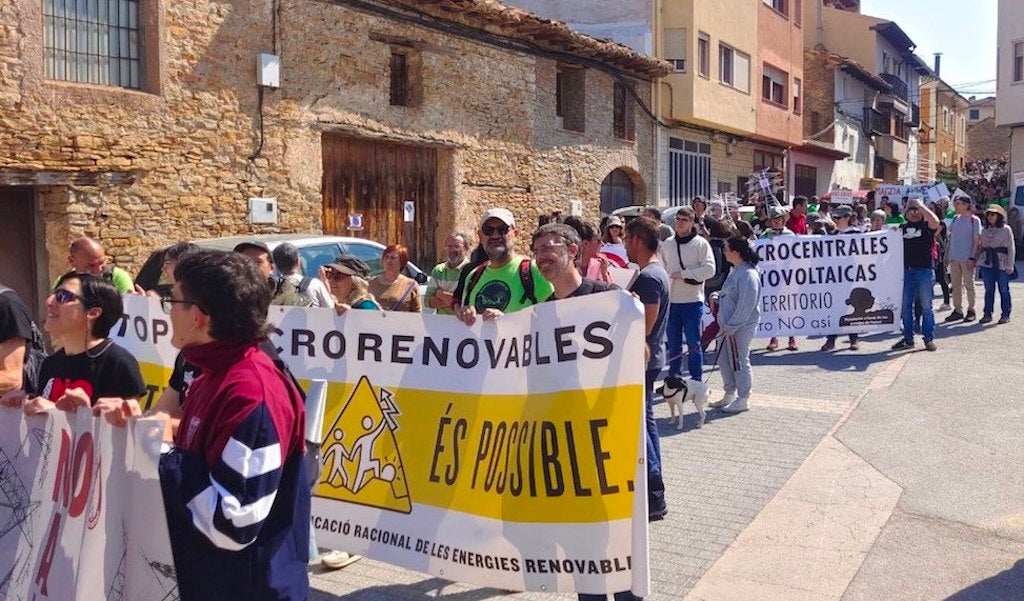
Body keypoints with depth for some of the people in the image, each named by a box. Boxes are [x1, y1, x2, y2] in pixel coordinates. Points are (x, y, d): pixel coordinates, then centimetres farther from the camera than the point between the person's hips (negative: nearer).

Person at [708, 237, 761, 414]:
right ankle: (730, 395, 31)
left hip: (741, 327, -10)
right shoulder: (735, 271, 10)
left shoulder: (748, 275, -21)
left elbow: (746, 306, -23)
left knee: (739, 362, 2)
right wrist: (717, 298, 3)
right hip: (728, 325, 10)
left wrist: (731, 326, -21)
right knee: (725, 360, 17)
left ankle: (743, 399, 15)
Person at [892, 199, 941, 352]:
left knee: (926, 306, 0)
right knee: (906, 306, 6)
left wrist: (921, 205, -11)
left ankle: (929, 338, 8)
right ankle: (908, 338, 14)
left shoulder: (926, 226, 3)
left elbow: (936, 222, -19)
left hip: (925, 270, -4)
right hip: (906, 270, 4)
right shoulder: (902, 228, 16)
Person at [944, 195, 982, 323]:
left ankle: (971, 310, 12)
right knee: (956, 285, 7)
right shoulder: (955, 219, 11)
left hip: (967, 258, -5)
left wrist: (972, 258, -14)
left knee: (968, 284, 3)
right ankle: (957, 310, 14)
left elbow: (977, 241, -8)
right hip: (954, 258, 5)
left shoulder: (974, 220, -5)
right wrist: (947, 255, 9)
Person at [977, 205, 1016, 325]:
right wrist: (976, 260, 8)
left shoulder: (1006, 229, 1)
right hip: (987, 263, 4)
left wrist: (1009, 265, -8)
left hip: (1001, 264, -4)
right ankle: (987, 314, 10)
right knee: (989, 289, 5)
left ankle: (1005, 315, 8)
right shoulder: (985, 230, 14)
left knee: (1003, 289, 0)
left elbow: (1011, 248, -2)